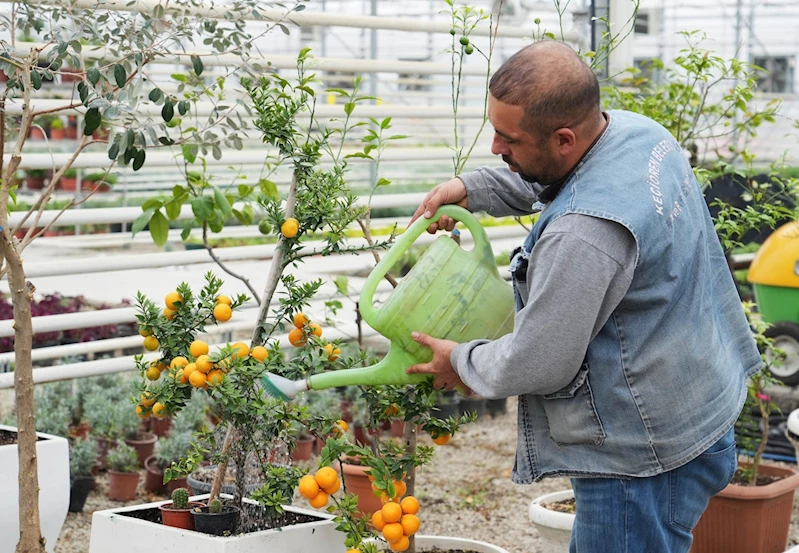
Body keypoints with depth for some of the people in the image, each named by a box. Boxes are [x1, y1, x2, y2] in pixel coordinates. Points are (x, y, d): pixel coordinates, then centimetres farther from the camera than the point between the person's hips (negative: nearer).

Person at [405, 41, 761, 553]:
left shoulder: (585, 232, -32)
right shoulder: (636, 129, -3)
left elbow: (535, 366, -22)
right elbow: (541, 183, 22)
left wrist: (461, 362, -3)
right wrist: (470, 189, 8)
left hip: (644, 461, -10)